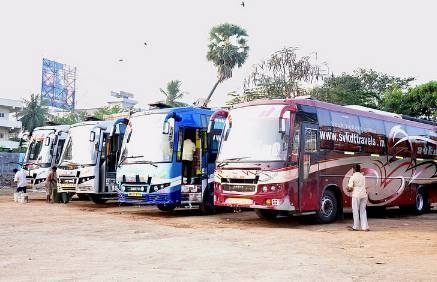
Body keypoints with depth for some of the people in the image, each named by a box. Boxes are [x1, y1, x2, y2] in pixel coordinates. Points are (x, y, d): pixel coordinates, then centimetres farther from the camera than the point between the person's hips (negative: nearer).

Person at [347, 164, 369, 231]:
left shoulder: (353, 177, -7)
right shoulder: (363, 176, 12)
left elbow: (350, 188, -11)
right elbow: (364, 186, 17)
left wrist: (349, 189, 10)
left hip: (356, 195, -5)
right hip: (364, 195, 5)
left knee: (355, 211, 3)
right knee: (363, 211, 9)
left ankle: (356, 227, 7)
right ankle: (365, 227, 6)